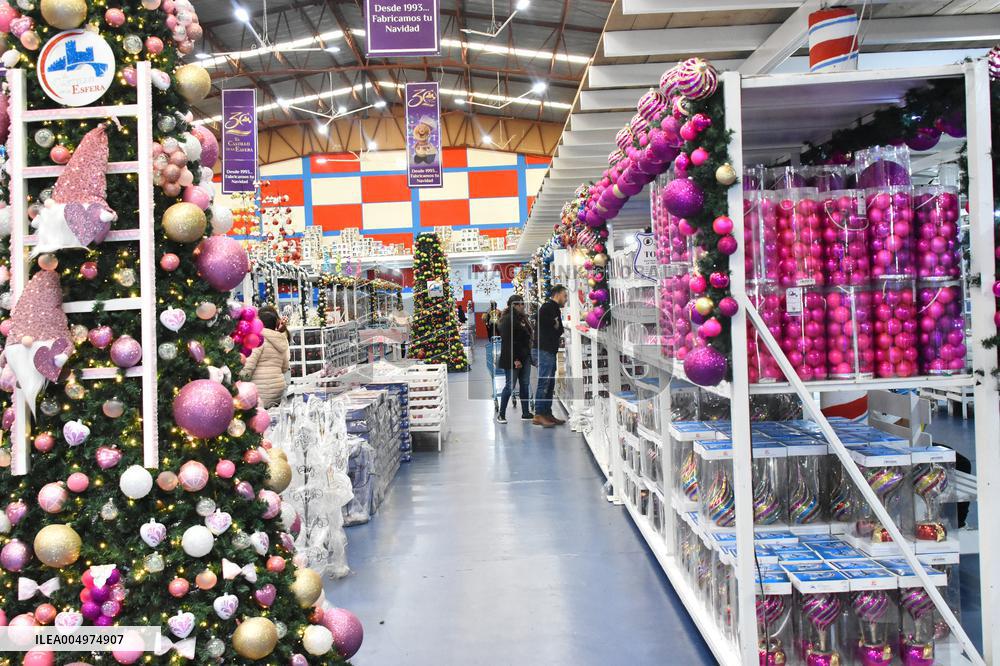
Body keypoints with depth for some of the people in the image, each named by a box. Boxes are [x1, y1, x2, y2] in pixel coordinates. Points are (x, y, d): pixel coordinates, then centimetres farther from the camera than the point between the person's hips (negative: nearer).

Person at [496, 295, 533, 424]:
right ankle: (501, 414, 8)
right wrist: (515, 359, -22)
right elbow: (507, 341, -19)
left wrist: (529, 354, 16)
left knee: (525, 385, 10)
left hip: (525, 357, 8)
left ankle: (525, 413, 17)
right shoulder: (507, 320, -13)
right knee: (510, 386, -3)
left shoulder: (523, 318, 13)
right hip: (512, 359, -8)